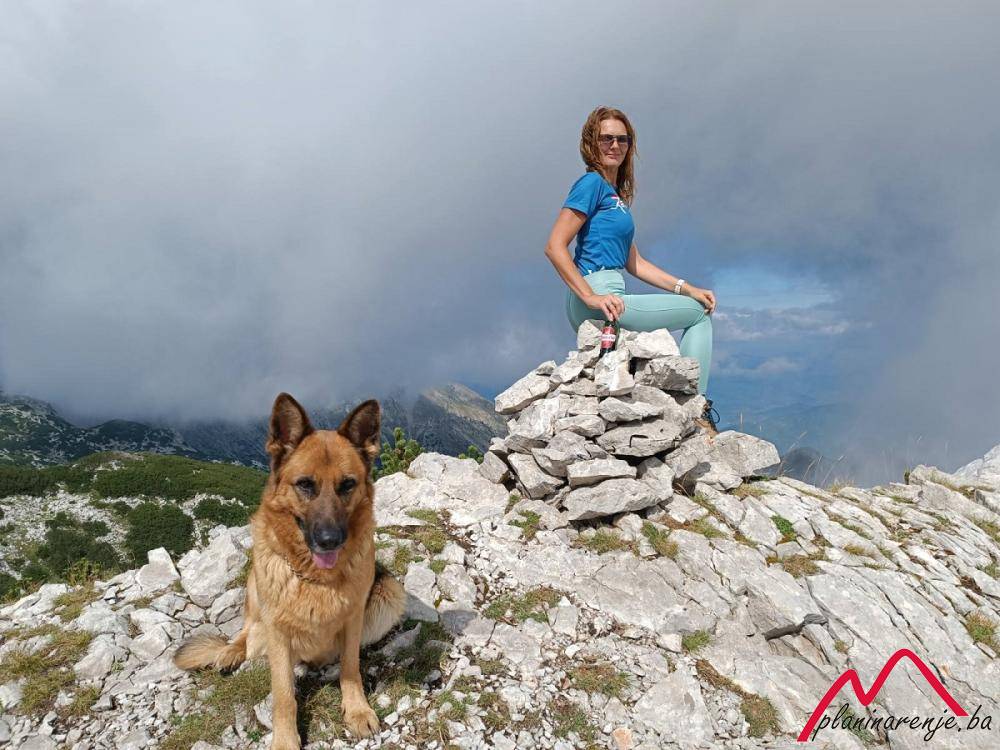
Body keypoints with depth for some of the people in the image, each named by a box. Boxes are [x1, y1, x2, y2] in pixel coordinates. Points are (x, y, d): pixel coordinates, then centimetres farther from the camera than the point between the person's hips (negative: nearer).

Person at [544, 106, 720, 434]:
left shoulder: (617, 195, 22)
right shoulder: (592, 183, -6)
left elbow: (633, 262, 20)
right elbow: (554, 247, -16)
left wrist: (685, 287, 12)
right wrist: (592, 297, -23)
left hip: (608, 301, 9)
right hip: (597, 301, -9)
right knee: (699, 313, 0)